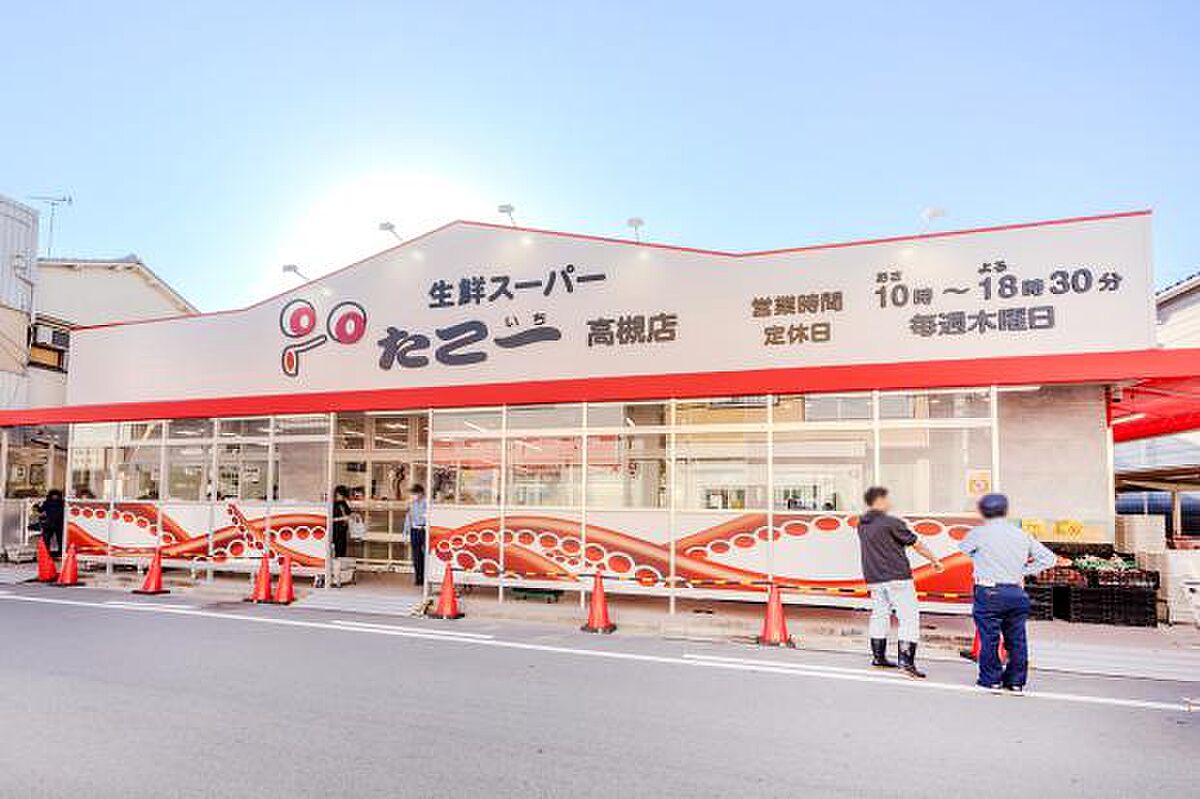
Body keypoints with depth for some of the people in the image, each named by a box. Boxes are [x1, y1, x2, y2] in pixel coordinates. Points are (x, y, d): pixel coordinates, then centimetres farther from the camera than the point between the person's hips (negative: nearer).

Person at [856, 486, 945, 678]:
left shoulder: (862, 525, 7)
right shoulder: (891, 522, -13)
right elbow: (916, 544, -5)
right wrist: (935, 560, 7)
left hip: (874, 579, 7)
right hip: (897, 577, -7)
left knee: (879, 615, 17)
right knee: (909, 617, -2)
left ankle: (878, 657, 23)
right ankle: (906, 660, -8)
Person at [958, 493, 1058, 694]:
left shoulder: (980, 533, -7)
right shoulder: (1022, 535, 7)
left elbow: (963, 547, 11)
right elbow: (1049, 558, 10)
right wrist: (1024, 570, 10)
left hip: (989, 592, -4)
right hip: (1017, 593, 5)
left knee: (989, 638, 3)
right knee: (1016, 639, 12)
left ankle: (990, 680, 10)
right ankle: (1015, 682, 19)